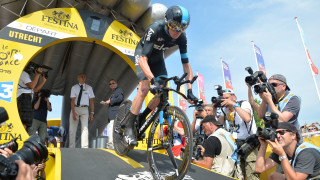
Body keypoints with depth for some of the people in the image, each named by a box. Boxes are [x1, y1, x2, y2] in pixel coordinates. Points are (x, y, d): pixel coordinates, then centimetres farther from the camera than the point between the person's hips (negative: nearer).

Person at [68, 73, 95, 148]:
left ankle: (84, 147, -8)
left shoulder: (89, 88, 8)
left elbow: (91, 101, 6)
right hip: (75, 108, 0)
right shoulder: (74, 87, 5)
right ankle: (71, 147, 11)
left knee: (85, 128, -9)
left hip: (84, 109, 0)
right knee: (72, 129, 1)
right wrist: (73, 112, -15)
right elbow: (72, 100, -3)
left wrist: (92, 113, -3)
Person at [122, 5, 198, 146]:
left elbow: (186, 64, -18)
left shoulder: (181, 38, -22)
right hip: (142, 54, -4)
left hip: (157, 57, 5)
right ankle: (129, 128, -15)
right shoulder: (155, 29, -36)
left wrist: (189, 90, -26)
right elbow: (143, 59, -41)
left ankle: (141, 118, 15)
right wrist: (153, 80, -54)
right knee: (144, 88, -25)